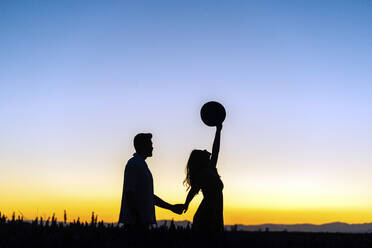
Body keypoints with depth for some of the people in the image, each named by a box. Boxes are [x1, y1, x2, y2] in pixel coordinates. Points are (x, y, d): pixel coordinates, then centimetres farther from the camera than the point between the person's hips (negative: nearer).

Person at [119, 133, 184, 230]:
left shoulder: (142, 165, 22)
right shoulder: (133, 164, -8)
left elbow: (149, 196, 26)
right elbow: (129, 193, -17)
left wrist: (171, 207, 24)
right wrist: (137, 218, -21)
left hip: (143, 220, 9)